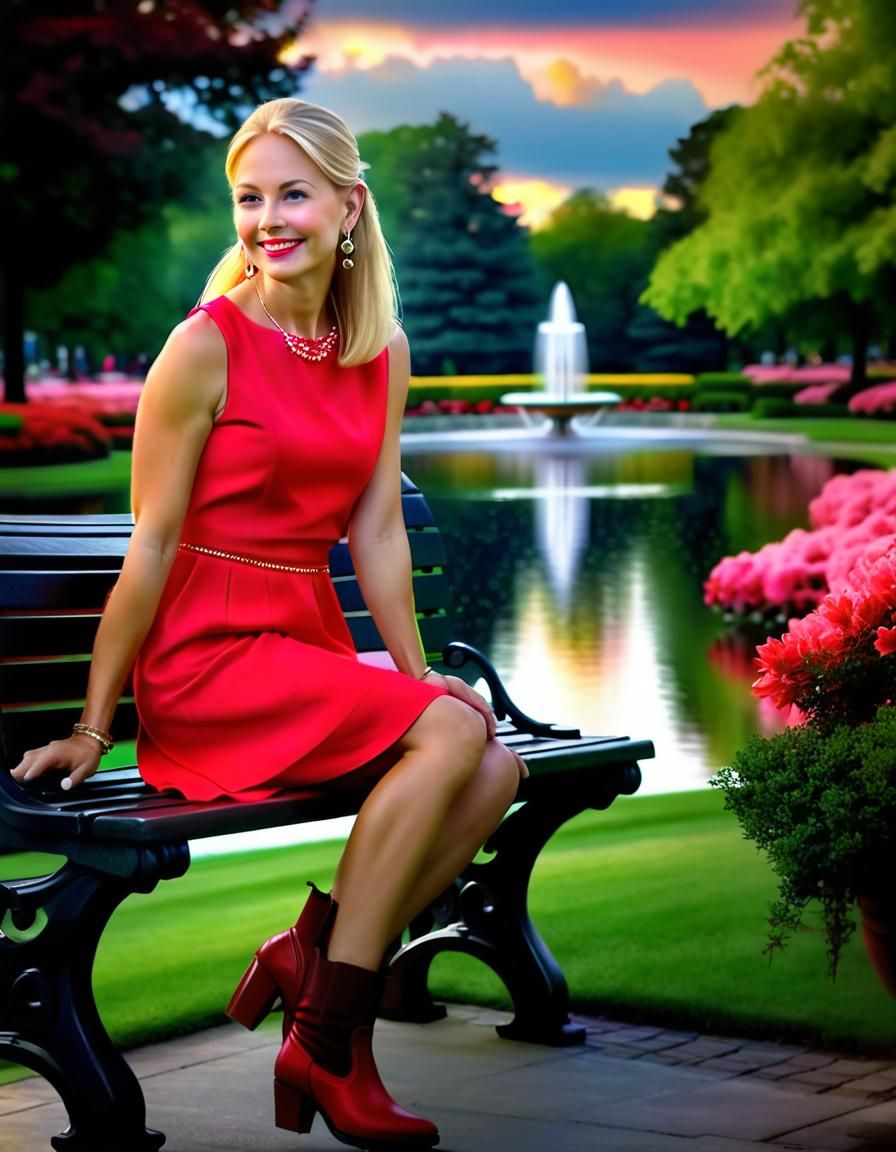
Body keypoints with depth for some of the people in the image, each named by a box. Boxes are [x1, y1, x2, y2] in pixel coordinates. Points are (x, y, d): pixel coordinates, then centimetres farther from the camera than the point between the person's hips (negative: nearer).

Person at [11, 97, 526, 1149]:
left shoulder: (382, 353, 10)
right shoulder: (207, 345, -9)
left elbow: (376, 532, 13)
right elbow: (151, 547, -8)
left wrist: (419, 674, 9)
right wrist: (92, 725, -6)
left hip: (312, 645, 6)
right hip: (204, 658, -6)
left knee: (496, 772, -17)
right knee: (451, 731, -25)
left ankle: (313, 954, -2)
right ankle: (326, 1046, -17)